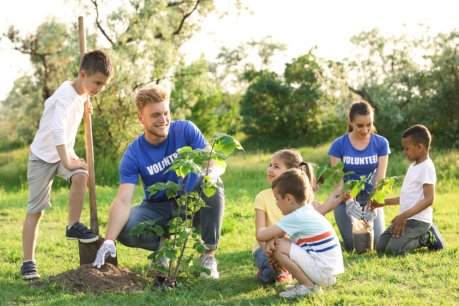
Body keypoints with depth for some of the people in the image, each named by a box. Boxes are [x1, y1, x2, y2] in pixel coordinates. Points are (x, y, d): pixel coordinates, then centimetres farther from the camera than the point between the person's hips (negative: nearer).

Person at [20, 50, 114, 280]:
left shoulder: (81, 95, 3)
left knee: (81, 176, -25)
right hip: (43, 156, -7)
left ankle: (73, 226, -9)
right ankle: (28, 262, 4)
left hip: (64, 152, 7)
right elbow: (57, 130, -35)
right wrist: (67, 162, -33)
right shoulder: (66, 95, -24)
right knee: (35, 210, -3)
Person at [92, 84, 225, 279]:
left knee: (212, 182, -32)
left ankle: (209, 255, -20)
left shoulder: (185, 130, -12)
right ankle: (162, 243, 6)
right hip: (159, 208, 0)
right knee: (124, 229, -29)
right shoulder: (133, 155, -15)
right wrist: (109, 240, -39)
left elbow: (216, 163, -15)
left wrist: (212, 171, -43)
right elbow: (123, 201, -24)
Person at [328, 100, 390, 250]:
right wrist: (349, 202, -28)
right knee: (352, 246, -7)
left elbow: (380, 179, -10)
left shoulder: (381, 143, -5)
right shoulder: (338, 145, -8)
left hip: (371, 197, 1)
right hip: (346, 198, -1)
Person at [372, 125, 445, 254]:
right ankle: (424, 234, 9)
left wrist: (404, 215, -26)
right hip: (406, 219, 10)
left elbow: (429, 199, -21)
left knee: (394, 249, -24)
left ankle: (427, 237, -2)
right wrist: (384, 202, 16)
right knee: (380, 247, 2)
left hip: (418, 220, -10)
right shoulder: (413, 167, 18)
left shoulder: (427, 168, -13)